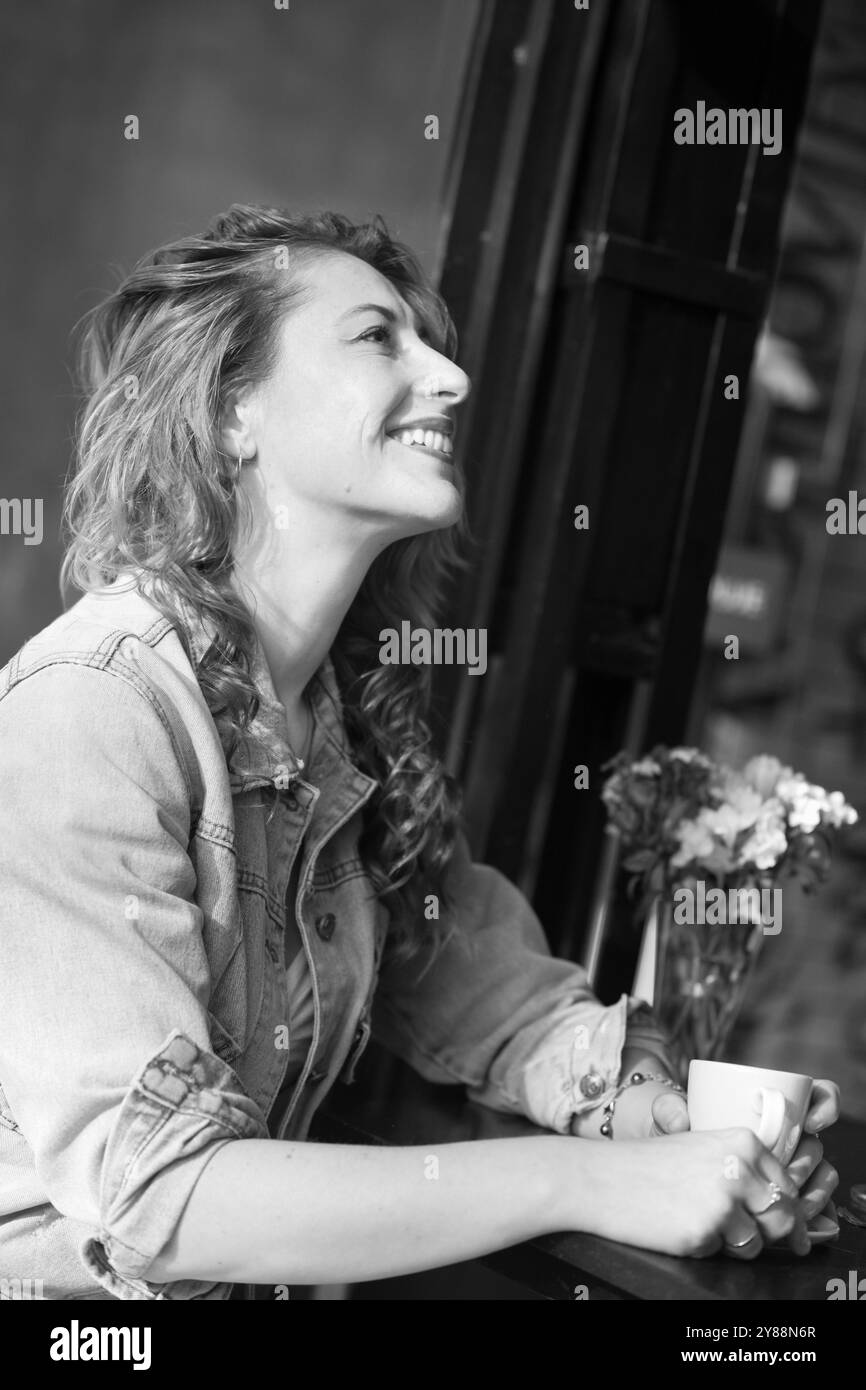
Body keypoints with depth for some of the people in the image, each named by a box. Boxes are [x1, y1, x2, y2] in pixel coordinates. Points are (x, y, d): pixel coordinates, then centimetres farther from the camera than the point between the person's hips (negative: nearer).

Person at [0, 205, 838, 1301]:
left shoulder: (350, 707, 2)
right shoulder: (88, 712, -20)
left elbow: (487, 987, 5)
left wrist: (660, 1122, -14)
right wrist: (589, 1183, -24)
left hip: (241, 1270, 5)